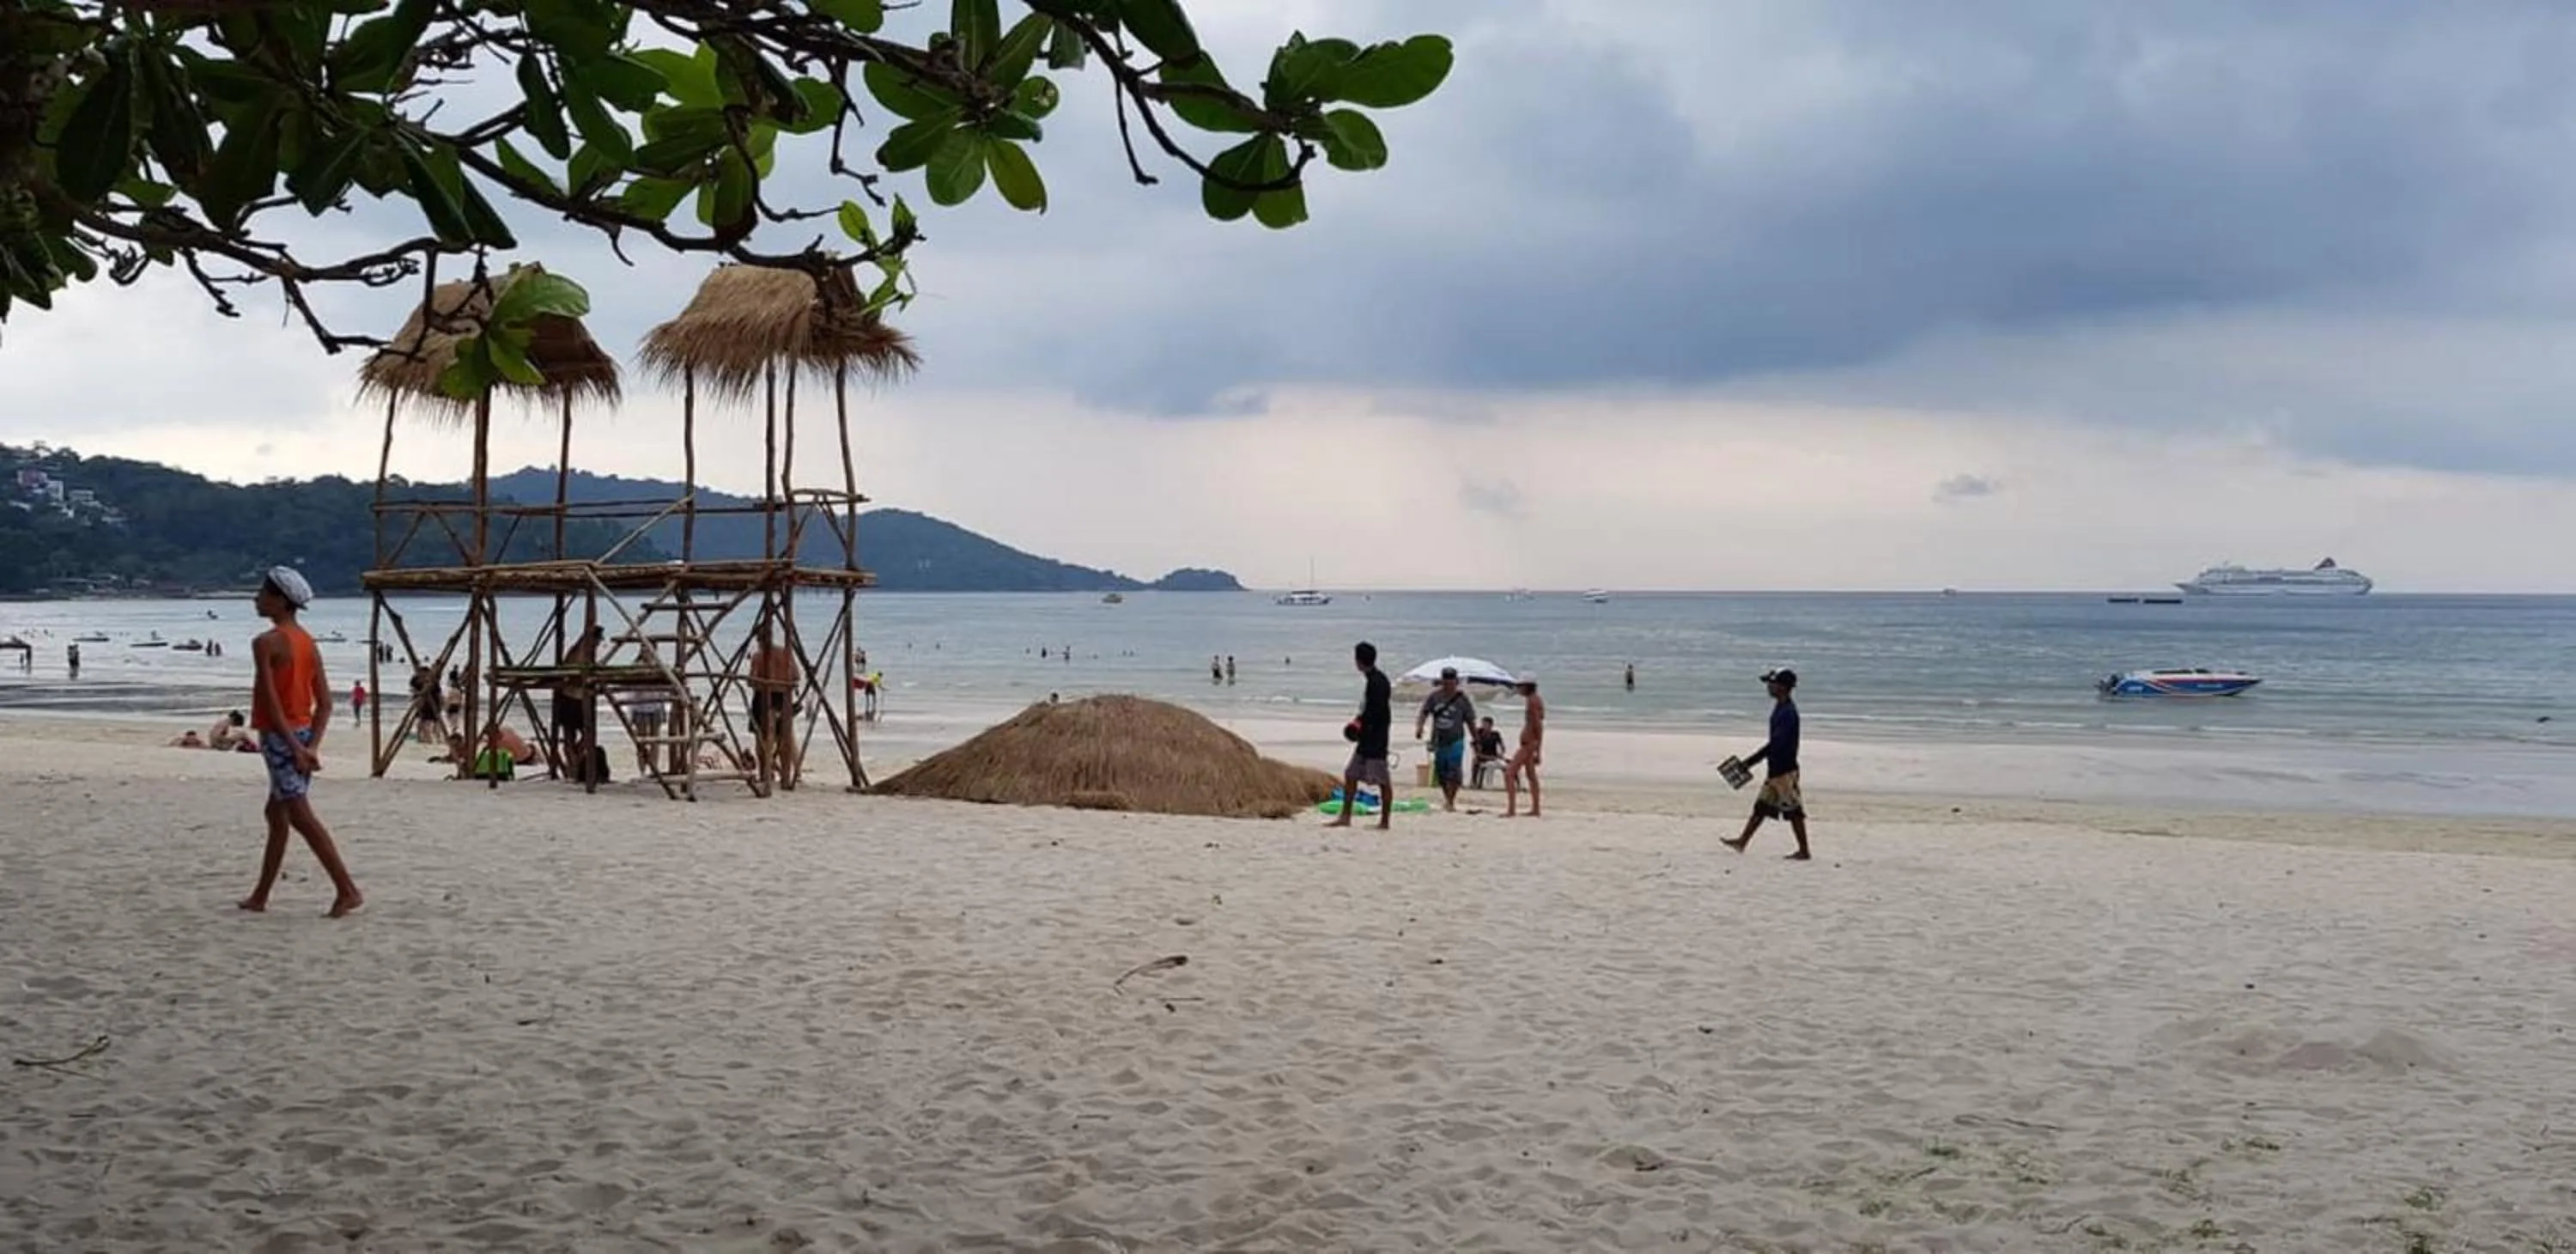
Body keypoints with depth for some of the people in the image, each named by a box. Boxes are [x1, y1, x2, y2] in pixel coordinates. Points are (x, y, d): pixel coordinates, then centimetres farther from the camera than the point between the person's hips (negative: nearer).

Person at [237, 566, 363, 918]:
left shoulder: (266, 643, -12)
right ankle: (260, 896, 25)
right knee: (276, 813, 17)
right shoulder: (308, 642, 12)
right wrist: (311, 746, 1)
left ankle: (347, 890, -17)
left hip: (280, 736, -9)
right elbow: (325, 702, 7)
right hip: (303, 735, 9)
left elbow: (271, 701, -18)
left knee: (300, 816, -10)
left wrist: (294, 746, -17)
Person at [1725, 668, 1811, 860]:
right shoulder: (1781, 708, 10)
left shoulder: (1787, 712, -20)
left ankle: (1804, 851, 4)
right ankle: (1742, 842, 21)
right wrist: (1752, 761, 20)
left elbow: (1776, 743, -25)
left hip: (1784, 770, -10)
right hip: (1776, 768, 10)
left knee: (1793, 811, -2)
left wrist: (1751, 762, -22)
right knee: (1761, 806, 14)